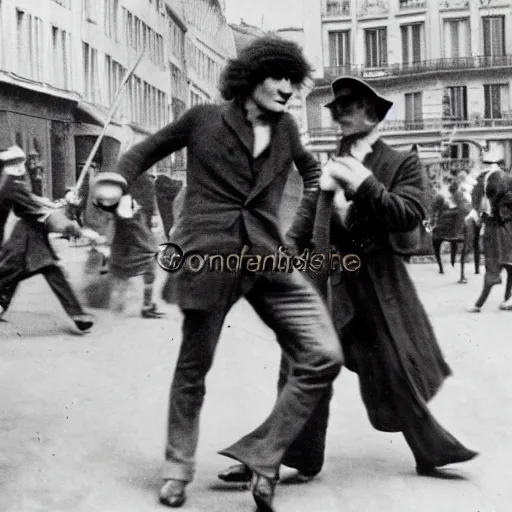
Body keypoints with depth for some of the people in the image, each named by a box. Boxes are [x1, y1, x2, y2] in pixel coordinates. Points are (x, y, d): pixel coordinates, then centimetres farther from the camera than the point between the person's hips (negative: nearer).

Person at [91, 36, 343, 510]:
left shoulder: (285, 128, 12)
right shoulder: (203, 119, 2)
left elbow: (310, 168, 35)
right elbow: (147, 150, 13)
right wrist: (117, 182, -3)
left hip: (268, 258, 4)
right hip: (208, 257, -3)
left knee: (324, 356, -10)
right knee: (193, 369, 7)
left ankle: (262, 456, 2)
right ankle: (177, 468, 30)